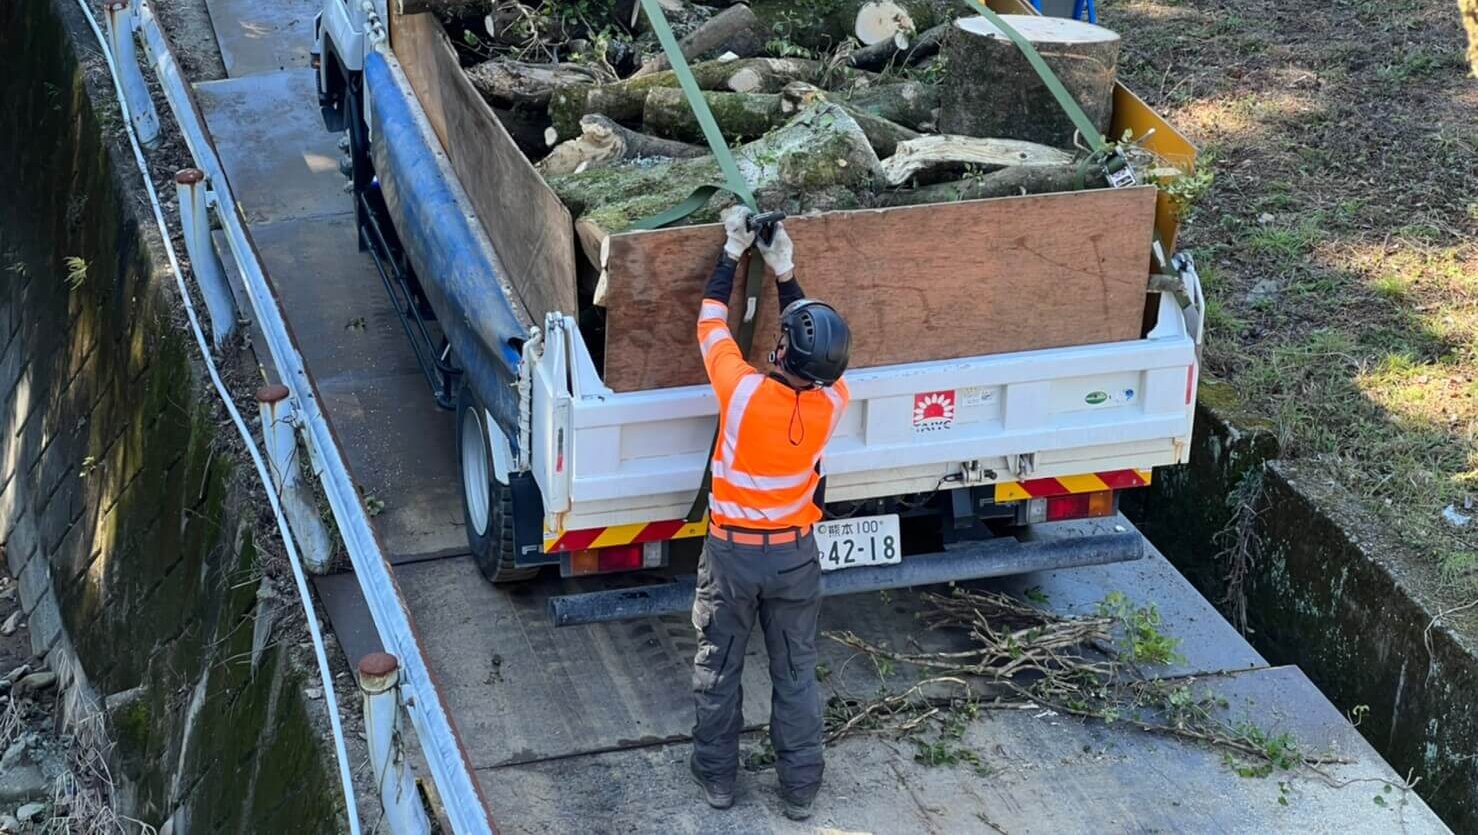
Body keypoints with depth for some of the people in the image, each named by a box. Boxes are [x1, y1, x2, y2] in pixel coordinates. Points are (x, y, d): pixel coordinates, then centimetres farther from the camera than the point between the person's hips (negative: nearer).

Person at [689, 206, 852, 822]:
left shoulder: (744, 392, -28)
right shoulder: (831, 403, -19)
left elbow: (710, 322, -11)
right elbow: (820, 349, 3)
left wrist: (732, 252, 0)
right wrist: (785, 274, 2)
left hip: (731, 551, -2)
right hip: (795, 554, 2)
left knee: (718, 668, 17)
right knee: (796, 672, 16)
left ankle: (717, 776, 31)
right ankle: (800, 788, 26)